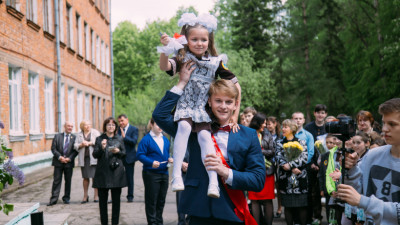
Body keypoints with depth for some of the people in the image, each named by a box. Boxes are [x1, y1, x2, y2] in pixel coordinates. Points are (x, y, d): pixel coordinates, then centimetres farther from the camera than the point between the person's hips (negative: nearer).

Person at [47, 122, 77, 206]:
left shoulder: (74, 138, 4)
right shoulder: (57, 136, 5)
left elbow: (76, 150, 0)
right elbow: (53, 148, 0)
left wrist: (69, 158, -13)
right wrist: (59, 157, -12)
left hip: (69, 162, 1)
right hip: (58, 162, -1)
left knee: (68, 181, 8)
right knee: (56, 181, -1)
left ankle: (66, 198, 20)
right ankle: (54, 199, 0)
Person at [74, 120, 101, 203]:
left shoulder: (95, 132, 7)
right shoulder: (79, 135, 15)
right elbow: (76, 146, 9)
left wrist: (89, 143, -11)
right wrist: (81, 145, -9)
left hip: (93, 157, -3)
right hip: (83, 158, 3)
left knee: (95, 176, -6)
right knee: (85, 177, 6)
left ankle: (96, 195, 1)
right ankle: (85, 196, 13)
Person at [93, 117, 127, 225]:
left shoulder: (119, 139, 11)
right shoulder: (99, 139, 7)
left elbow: (124, 154, 13)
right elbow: (95, 154, 2)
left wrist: (118, 151, -8)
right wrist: (102, 148, -16)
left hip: (116, 172, 1)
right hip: (102, 172, -1)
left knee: (116, 199, 1)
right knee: (102, 199, 2)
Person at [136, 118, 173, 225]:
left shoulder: (165, 140, 13)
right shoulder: (146, 139, -7)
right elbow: (140, 155, -12)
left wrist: (170, 159, 0)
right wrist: (151, 162, -24)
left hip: (164, 173, 6)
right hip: (151, 174, -6)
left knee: (161, 200, 11)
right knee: (151, 200, -2)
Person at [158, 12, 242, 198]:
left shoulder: (215, 62, 3)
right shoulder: (183, 59, 1)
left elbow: (235, 86, 7)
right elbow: (164, 67, -20)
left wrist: (234, 114, 4)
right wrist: (165, 49, -39)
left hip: (203, 109, 1)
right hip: (184, 107, -1)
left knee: (204, 135, -25)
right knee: (184, 126, -30)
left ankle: (213, 181, -27)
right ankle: (176, 175, -33)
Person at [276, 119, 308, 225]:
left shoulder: (301, 142, 5)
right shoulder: (279, 143, 11)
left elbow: (304, 159, -6)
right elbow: (279, 159, -2)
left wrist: (289, 164, -15)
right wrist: (292, 169, -15)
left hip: (300, 178, -2)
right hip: (285, 178, 2)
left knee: (302, 205, -2)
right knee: (287, 205, 2)